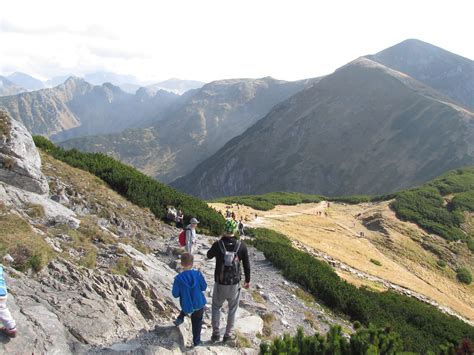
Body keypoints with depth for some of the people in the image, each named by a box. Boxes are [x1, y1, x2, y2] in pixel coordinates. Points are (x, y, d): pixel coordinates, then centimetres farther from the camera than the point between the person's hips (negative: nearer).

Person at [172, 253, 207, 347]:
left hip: (187, 306, 0)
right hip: (199, 304, 0)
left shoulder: (178, 278, -17)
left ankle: (180, 318, 30)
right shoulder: (197, 274, -15)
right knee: (197, 322, 19)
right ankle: (196, 341, 26)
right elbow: (204, 287, -5)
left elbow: (175, 294, -11)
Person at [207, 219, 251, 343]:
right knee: (232, 309, 20)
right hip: (234, 284, 0)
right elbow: (247, 265, -4)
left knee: (216, 306, 22)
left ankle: (216, 333, 21)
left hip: (220, 283, 0)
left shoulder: (217, 244, -16)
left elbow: (209, 256, 6)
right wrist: (247, 280, 11)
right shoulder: (241, 245, -14)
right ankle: (228, 334, 29)